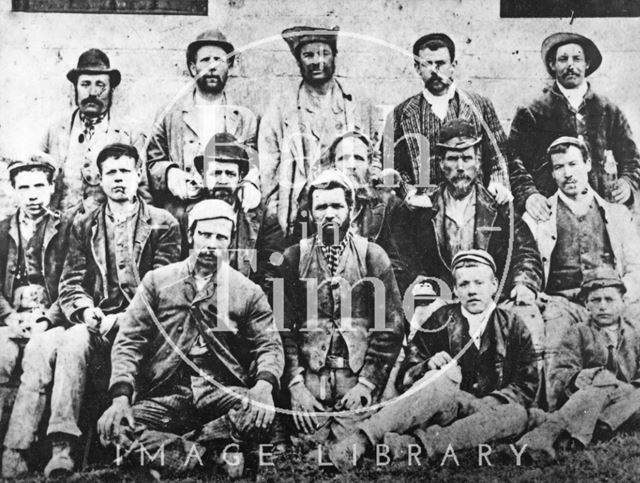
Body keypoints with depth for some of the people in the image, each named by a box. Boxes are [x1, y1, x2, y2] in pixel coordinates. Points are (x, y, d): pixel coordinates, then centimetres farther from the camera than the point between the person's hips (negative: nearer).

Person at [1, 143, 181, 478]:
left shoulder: (162, 224, 7)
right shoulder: (83, 226, 19)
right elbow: (69, 284, 11)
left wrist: (120, 319, -15)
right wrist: (86, 311, -11)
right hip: (92, 322, 4)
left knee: (75, 340, -31)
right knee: (40, 346, -26)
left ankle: (62, 447, -32)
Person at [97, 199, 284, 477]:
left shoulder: (247, 291, 10)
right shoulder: (158, 281, 11)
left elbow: (269, 345, 6)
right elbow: (129, 341, 5)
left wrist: (264, 384, -18)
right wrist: (121, 396, -13)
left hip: (222, 394, 0)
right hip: (164, 396, 1)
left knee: (259, 412, -33)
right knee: (111, 428, -27)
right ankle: (211, 452, -23)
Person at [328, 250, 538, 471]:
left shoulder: (513, 326, 12)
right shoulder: (442, 320, 9)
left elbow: (526, 387, 6)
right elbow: (404, 377, 7)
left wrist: (487, 404, -11)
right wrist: (429, 366, -16)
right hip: (443, 409, -2)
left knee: (517, 414, -32)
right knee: (441, 382, -35)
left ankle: (413, 443, -43)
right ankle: (360, 439, -46)